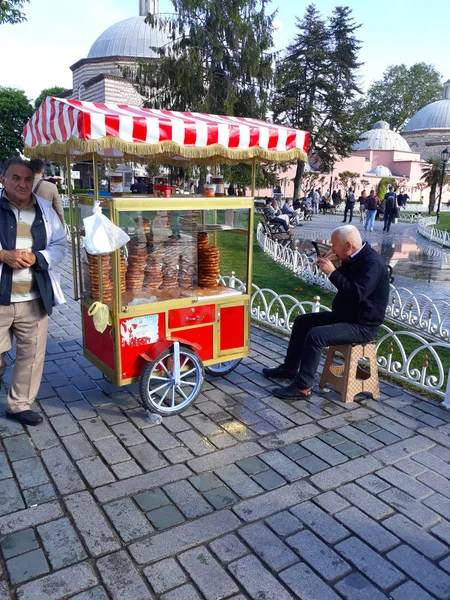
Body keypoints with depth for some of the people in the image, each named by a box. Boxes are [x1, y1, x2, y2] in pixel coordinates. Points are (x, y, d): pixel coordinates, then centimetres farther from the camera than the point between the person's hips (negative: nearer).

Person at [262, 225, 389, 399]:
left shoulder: (372, 262, -22)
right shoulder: (354, 258, 7)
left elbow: (357, 293, -34)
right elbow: (344, 284, 15)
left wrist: (332, 272, -27)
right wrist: (327, 264, -2)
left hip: (362, 325, -10)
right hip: (344, 316, 10)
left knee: (315, 335, -28)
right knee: (302, 321, 13)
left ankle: (302, 388, -17)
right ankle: (290, 368, 25)